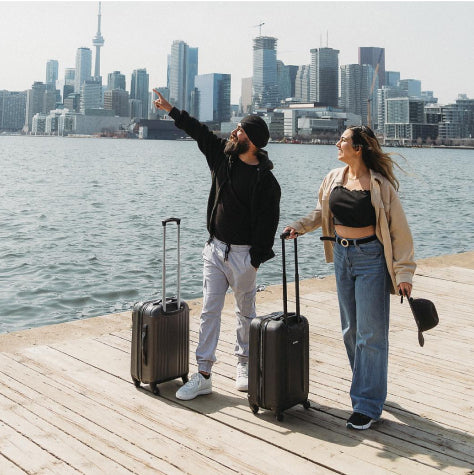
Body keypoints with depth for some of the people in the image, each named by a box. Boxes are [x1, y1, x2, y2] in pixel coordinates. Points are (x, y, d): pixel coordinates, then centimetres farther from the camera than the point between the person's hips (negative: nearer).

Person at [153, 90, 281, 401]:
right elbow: (199, 131, 16)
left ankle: (244, 365, 29)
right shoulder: (223, 155, 4)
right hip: (215, 248, 5)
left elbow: (268, 222, -13)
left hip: (243, 254, -5)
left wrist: (256, 258, -15)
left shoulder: (265, 180, -12)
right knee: (209, 311, 2)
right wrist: (171, 110, 21)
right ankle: (203, 375, 5)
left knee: (246, 312, 10)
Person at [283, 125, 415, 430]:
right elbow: (322, 212, 22)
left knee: (371, 333, -2)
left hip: (371, 258, -6)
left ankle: (368, 405, 6)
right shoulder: (334, 179, 4)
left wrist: (404, 272, -13)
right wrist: (300, 226, 5)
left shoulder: (380, 184, -12)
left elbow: (399, 230, -9)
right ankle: (369, 386, 32)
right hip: (342, 256, 6)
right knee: (351, 330, 13)